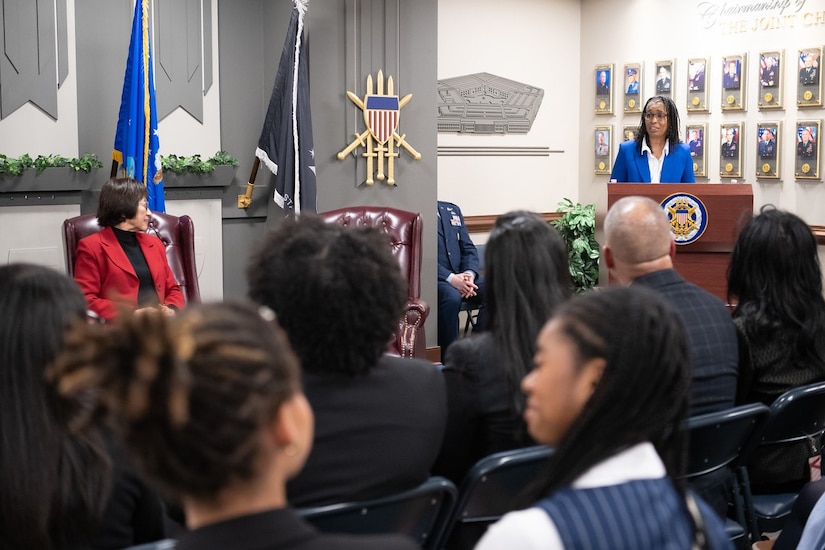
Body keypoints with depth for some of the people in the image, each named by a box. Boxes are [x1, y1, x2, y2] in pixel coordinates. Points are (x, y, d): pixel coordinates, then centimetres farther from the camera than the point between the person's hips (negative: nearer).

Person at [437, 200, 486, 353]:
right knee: (452, 298, -37)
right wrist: (450, 278, -21)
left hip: (461, 276, 6)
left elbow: (469, 249, 16)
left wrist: (469, 274, -5)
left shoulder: (452, 210, 19)